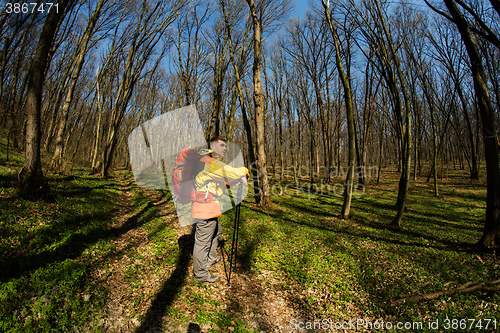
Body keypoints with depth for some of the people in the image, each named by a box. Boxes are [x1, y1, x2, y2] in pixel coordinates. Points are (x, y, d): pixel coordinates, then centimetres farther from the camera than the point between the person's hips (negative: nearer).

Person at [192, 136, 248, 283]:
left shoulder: (216, 163, 18)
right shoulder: (209, 162, -16)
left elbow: (227, 179, 18)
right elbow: (231, 173, -20)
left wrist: (240, 178, 1)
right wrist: (245, 171, -1)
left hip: (211, 209, 11)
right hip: (205, 209, -11)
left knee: (217, 232, 27)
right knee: (202, 241, 0)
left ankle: (211, 258, 46)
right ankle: (200, 274, 13)